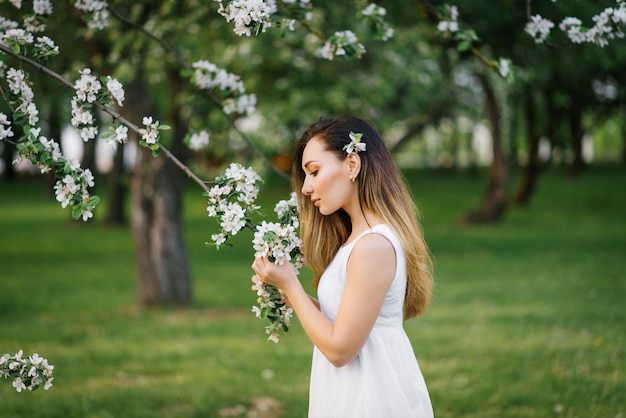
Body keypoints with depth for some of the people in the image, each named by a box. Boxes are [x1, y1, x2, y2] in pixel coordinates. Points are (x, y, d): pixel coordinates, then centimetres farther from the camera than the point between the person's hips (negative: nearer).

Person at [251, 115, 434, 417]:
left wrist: (290, 285, -12)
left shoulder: (374, 245, -22)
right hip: (360, 389, 9)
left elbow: (339, 348, -20)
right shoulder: (358, 235, 9)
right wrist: (291, 297, 3)